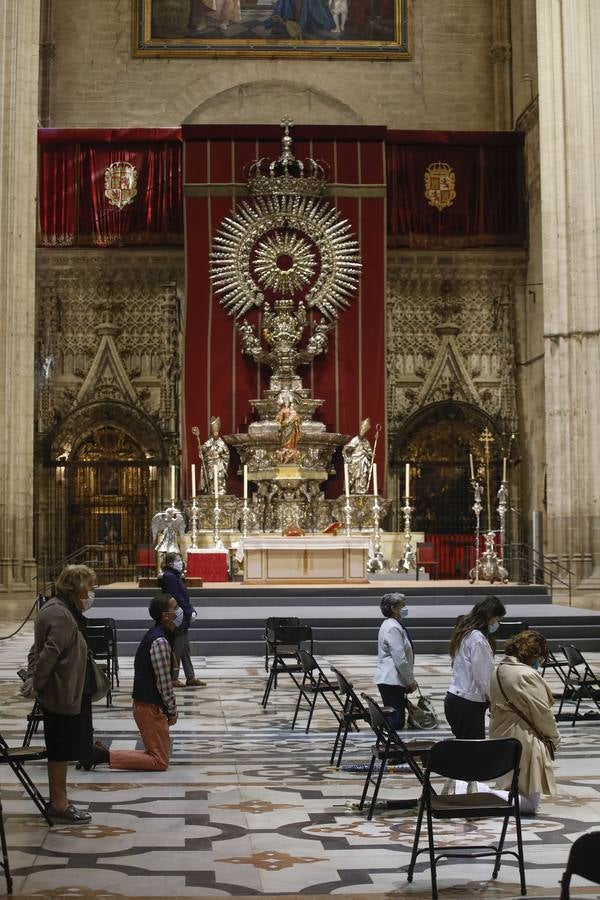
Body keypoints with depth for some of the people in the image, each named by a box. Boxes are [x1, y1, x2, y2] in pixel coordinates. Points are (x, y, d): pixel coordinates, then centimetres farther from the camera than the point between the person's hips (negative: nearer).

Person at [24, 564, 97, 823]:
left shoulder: (62, 609, 11)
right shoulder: (62, 616, -22)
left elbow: (39, 649, 14)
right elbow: (49, 654, -25)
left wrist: (33, 678, 8)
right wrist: (35, 685, -16)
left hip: (65, 693, 10)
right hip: (63, 694, -10)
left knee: (61, 750, 17)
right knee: (61, 750, 1)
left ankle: (58, 801, 26)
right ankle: (59, 804, 11)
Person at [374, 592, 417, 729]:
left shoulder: (391, 625, 16)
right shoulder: (393, 628, -16)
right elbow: (400, 659, -20)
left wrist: (409, 680, 20)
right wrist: (411, 681, -9)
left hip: (389, 680, 10)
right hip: (392, 680, -10)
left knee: (397, 719, 10)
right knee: (396, 722, -9)